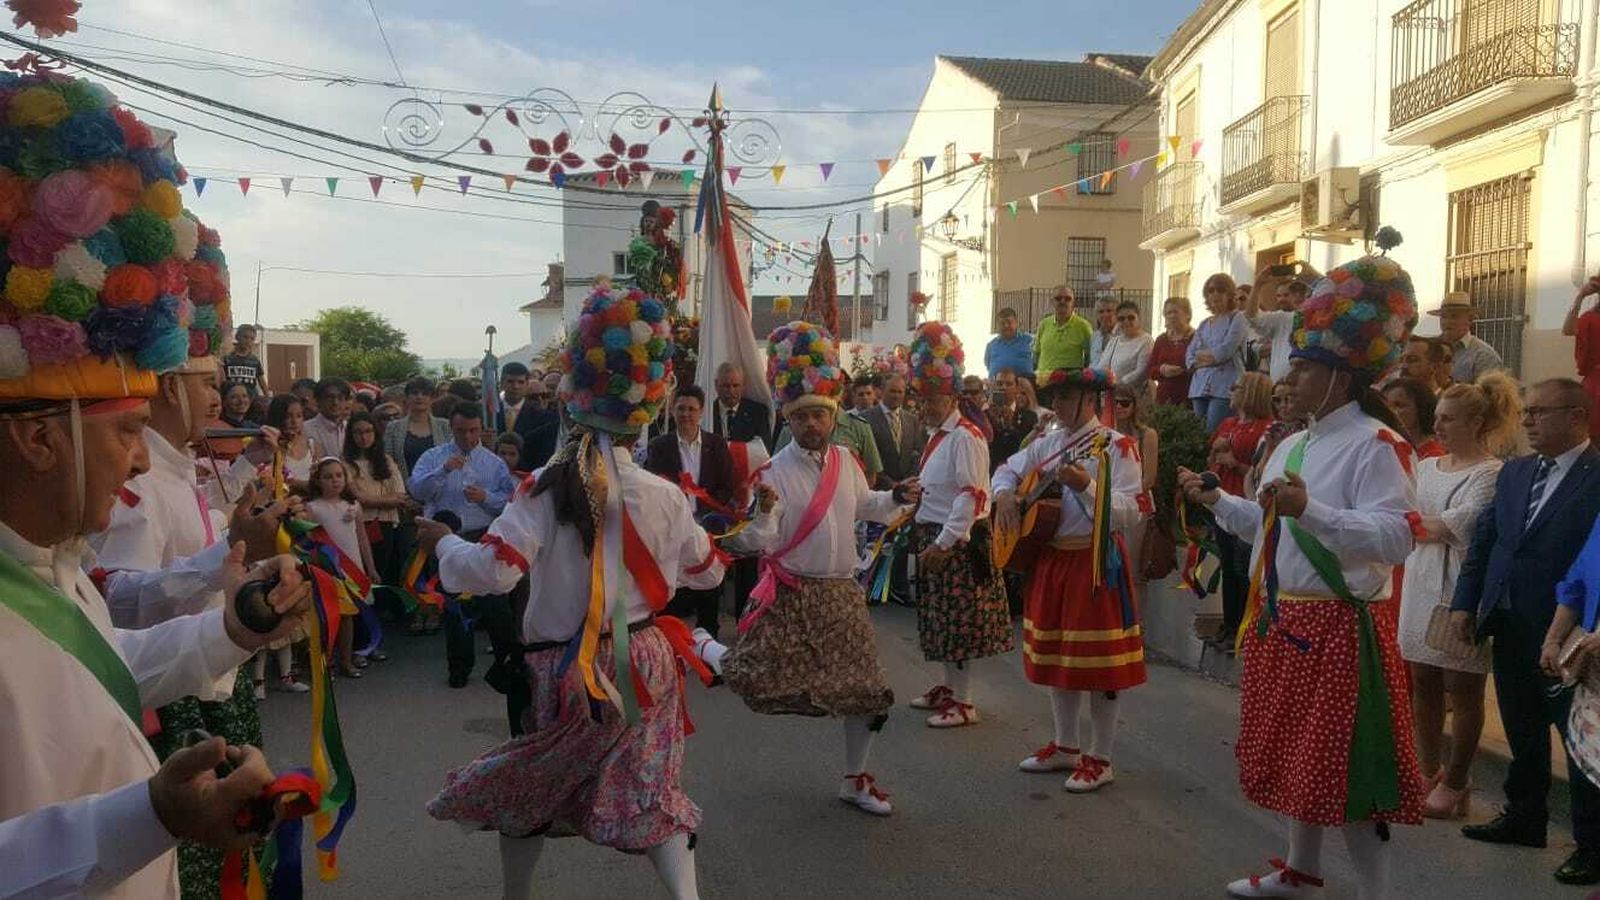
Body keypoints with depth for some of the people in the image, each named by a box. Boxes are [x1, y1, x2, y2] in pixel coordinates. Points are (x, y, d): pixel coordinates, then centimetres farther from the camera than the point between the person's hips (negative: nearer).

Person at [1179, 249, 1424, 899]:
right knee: (1296, 754, 19)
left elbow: (1396, 538, -26)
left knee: (1345, 769, -3)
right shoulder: (1293, 445, 15)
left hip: (1338, 625, -9)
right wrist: (1217, 500, 17)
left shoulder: (1374, 443, -15)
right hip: (1283, 619, 9)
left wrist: (1310, 509, -34)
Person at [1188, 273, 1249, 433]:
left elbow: (1226, 349, -9)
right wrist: (1201, 362, -4)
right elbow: (1189, 355, 15)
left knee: (1213, 431, -16)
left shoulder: (1236, 318, 4)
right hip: (1201, 386, 6)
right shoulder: (1204, 325, 22)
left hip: (1225, 385, -6)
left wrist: (1204, 355, 5)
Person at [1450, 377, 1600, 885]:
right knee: (1522, 731, 20)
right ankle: (1525, 816, 36)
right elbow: (1484, 538, 11)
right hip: (1510, 628, 7)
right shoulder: (1514, 472, 9)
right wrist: (1465, 602, 6)